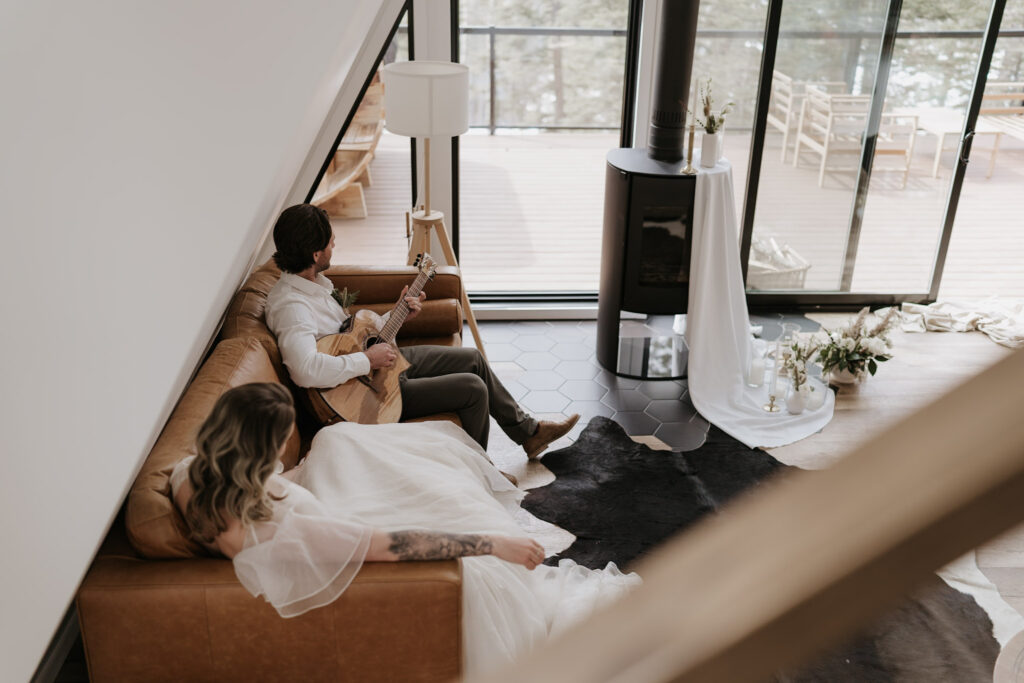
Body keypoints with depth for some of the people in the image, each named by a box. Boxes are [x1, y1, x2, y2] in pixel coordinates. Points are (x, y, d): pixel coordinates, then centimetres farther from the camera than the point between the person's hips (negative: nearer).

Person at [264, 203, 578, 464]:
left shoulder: (313, 281, 5)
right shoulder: (290, 305, -28)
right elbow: (305, 369, -44)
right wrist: (367, 359, -33)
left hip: (382, 358, 10)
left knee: (472, 358, 13)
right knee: (473, 388, -13)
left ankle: (528, 432, 30)